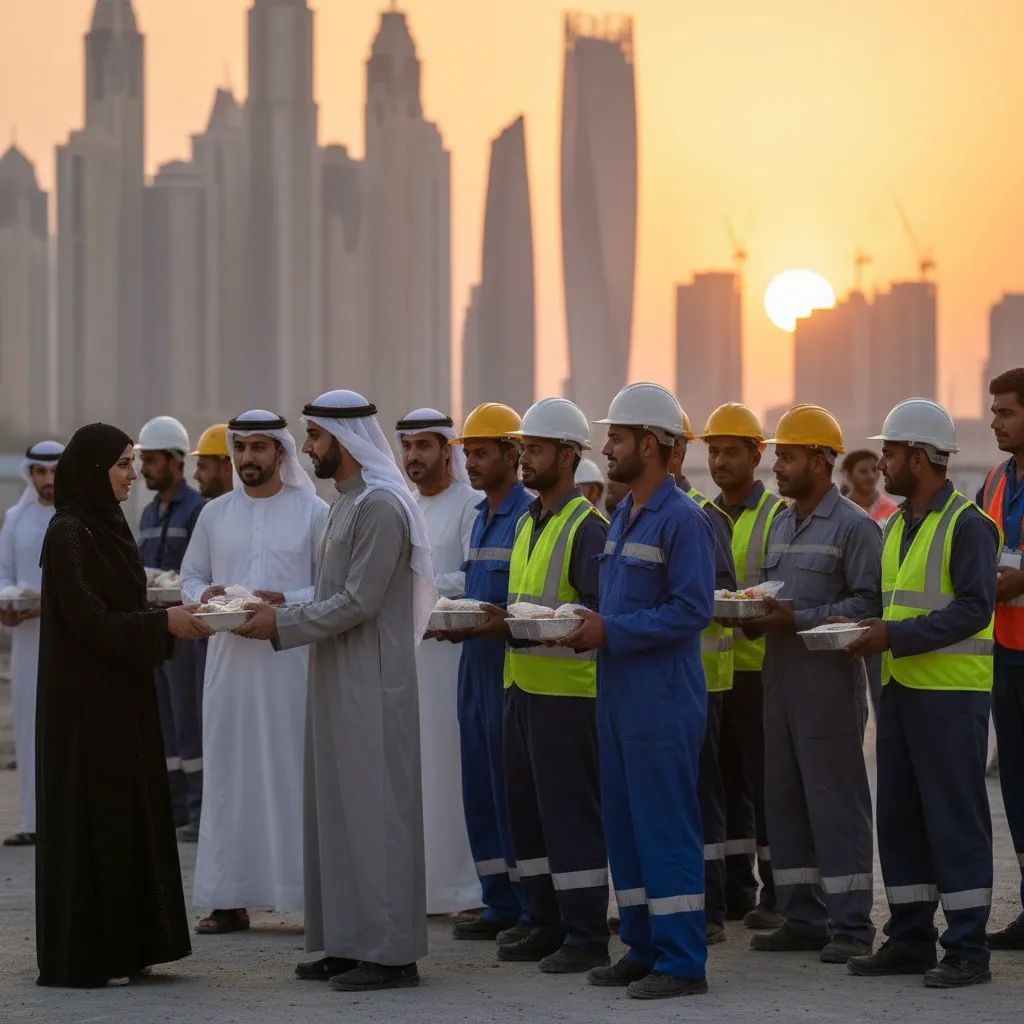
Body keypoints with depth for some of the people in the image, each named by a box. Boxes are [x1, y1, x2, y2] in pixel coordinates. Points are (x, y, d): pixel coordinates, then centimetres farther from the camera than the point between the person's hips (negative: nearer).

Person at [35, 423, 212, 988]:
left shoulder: (109, 527, 12)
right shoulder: (68, 534, -15)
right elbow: (89, 623, -20)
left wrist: (173, 621, 1)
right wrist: (163, 622, -19)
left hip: (121, 698, 9)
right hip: (85, 701, -9)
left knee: (126, 812, 10)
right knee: (89, 815, -5)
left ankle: (123, 946, 16)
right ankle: (82, 956, 1)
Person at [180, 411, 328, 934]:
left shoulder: (313, 513, 1)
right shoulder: (215, 514, 12)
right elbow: (190, 577, 16)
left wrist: (282, 601, -17)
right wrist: (205, 595, -6)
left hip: (291, 660, -4)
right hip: (230, 656, 4)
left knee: (294, 771, -3)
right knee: (229, 774, 4)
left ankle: (312, 890, 1)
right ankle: (229, 899, 9)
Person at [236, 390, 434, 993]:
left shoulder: (381, 506, -15)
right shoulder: (349, 502, 16)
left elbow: (358, 602, -20)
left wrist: (284, 626, -15)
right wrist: (281, 612, 9)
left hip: (373, 686, -10)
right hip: (341, 682, 10)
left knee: (374, 808, -7)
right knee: (340, 808, 11)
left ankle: (390, 950, -4)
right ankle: (351, 942, 15)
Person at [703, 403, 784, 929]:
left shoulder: (778, 515, -4)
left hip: (761, 666, -6)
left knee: (766, 782, -3)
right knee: (723, 782, 9)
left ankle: (775, 895, 1)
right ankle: (734, 890, 16)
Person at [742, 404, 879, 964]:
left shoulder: (854, 527, -7)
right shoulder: (778, 525, 18)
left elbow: (868, 603, -14)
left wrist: (797, 619, -20)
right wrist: (752, 618, 2)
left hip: (830, 682, -8)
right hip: (780, 681, 8)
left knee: (836, 802, -6)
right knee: (785, 801, 9)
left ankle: (850, 924, -2)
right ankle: (802, 917, 16)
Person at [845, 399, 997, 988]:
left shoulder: (967, 524, -12)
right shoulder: (898, 526, 15)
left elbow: (974, 608, -20)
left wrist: (896, 635, -21)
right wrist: (868, 629, 4)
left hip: (952, 694, -9)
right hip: (902, 689, 9)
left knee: (955, 818, -5)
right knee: (900, 817, 10)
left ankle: (968, 950, -1)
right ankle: (911, 940, 18)